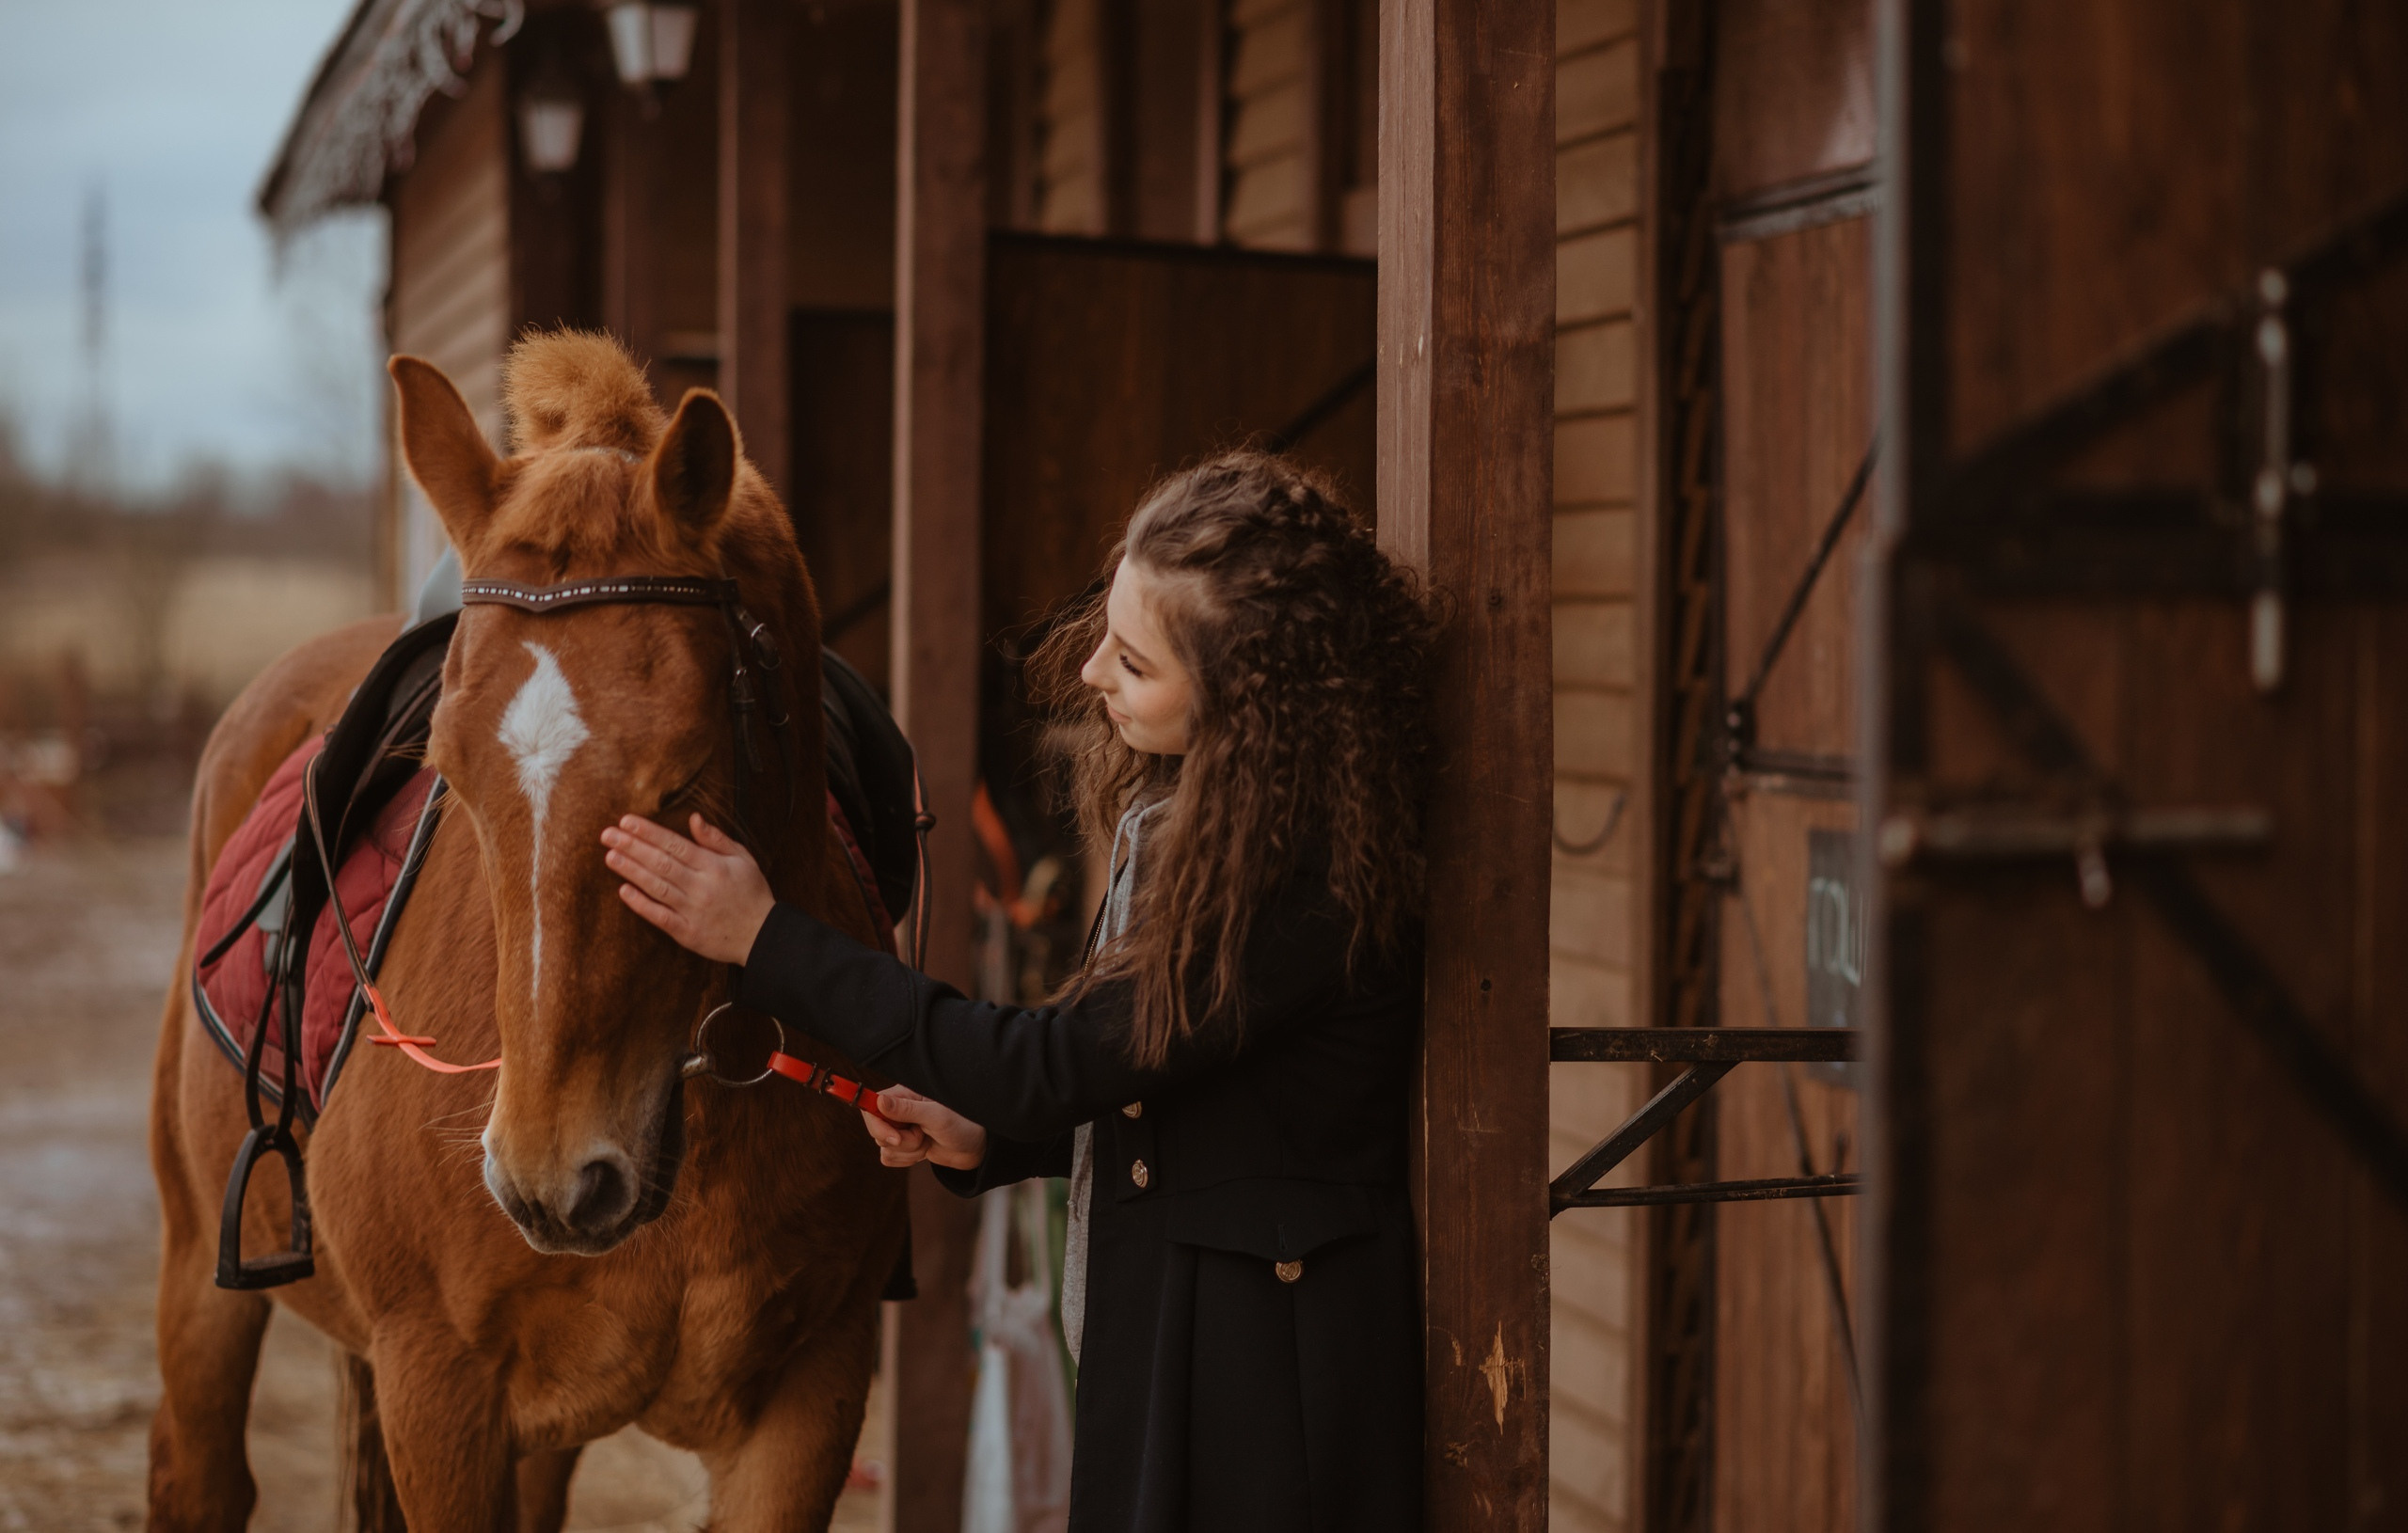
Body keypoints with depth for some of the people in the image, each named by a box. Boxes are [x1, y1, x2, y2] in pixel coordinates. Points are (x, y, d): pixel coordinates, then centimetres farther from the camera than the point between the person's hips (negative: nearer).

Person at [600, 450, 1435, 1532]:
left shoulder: (1314, 879, -26)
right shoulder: (1179, 813, 4)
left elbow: (1059, 1065, -22)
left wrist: (766, 941, -19)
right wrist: (985, 1139, 0)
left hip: (1263, 1368, -9)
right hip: (1158, 1330, 9)